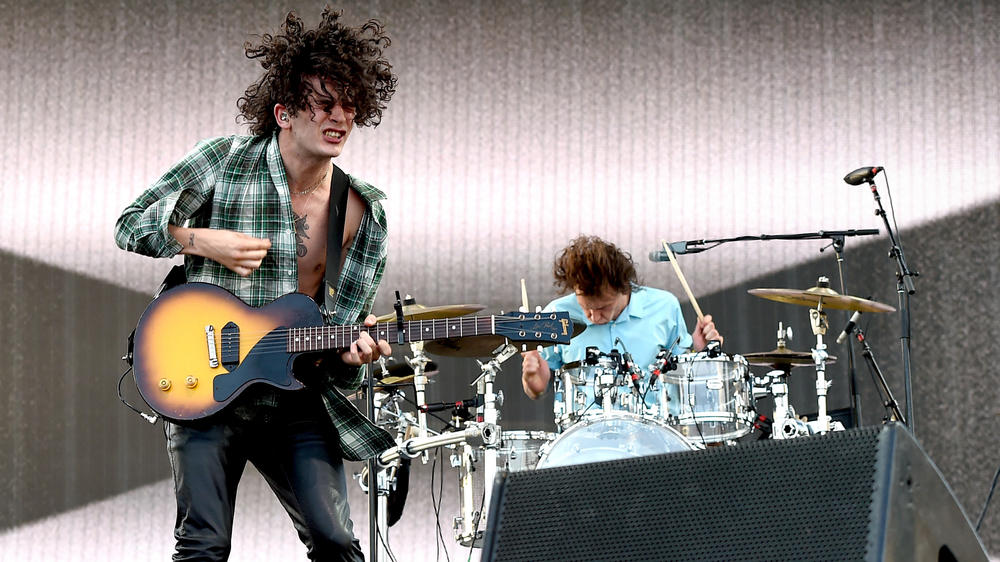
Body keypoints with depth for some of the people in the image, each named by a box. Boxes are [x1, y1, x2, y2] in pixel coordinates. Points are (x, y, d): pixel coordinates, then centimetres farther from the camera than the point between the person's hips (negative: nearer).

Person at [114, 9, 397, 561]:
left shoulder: (363, 212, 2)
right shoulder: (223, 160, -4)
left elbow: (350, 308, 6)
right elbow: (130, 225, 1)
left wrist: (351, 350, -16)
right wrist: (204, 241, -13)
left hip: (296, 398, 2)